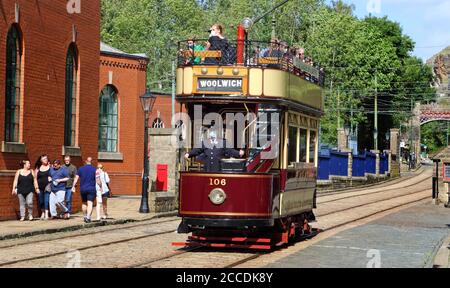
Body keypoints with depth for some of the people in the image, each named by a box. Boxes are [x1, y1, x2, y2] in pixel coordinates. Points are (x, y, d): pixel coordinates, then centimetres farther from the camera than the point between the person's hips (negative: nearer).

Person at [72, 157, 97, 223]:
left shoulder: (81, 169, 4)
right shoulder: (94, 169, -3)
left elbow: (76, 178, 1)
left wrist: (73, 186, 5)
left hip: (83, 188, 3)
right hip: (91, 188, -3)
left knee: (84, 203, 18)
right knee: (90, 203, -7)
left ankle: (85, 217, 25)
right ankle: (88, 217, -23)